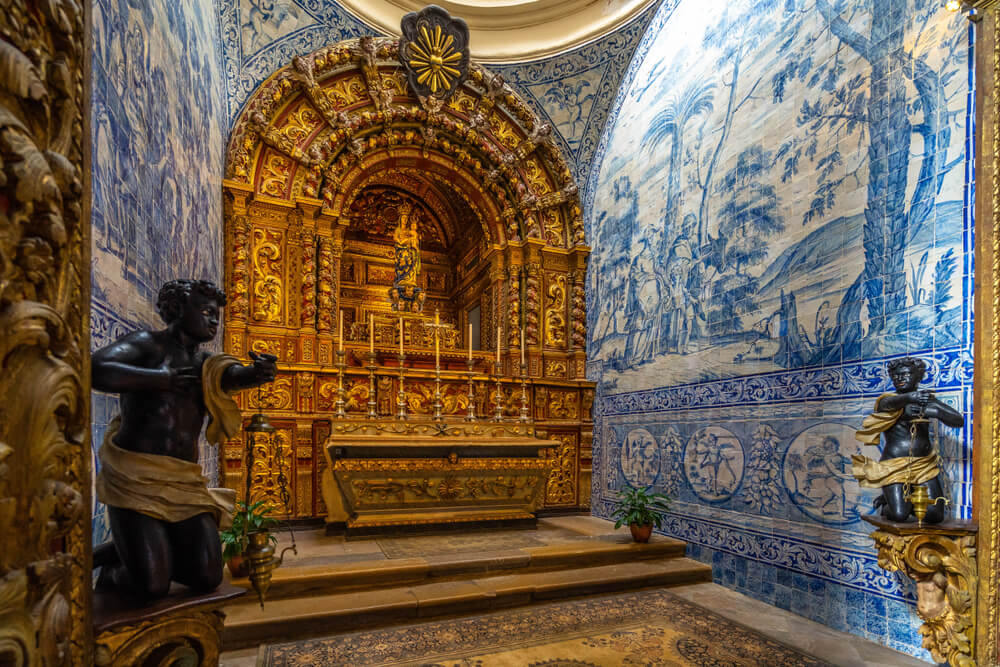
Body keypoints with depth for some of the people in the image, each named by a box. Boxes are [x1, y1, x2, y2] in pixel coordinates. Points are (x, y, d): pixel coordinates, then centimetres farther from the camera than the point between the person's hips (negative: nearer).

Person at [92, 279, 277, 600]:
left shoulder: (204, 363, 13)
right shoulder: (146, 344, -3)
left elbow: (232, 376, -10)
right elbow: (95, 369, -22)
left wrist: (256, 373, -33)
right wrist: (158, 379, -16)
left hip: (184, 481, 6)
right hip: (135, 478, -5)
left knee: (207, 577, -4)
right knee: (153, 586, -12)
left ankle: (119, 550, 21)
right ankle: (112, 573, 24)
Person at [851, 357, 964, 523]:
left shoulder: (927, 400, 11)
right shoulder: (887, 400, 0)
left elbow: (959, 420, 2)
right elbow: (890, 403, -25)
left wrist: (935, 412, -17)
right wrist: (908, 397, -47)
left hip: (924, 465, 4)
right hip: (894, 466, -3)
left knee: (935, 516, -6)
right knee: (898, 515, -13)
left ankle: (907, 501, 23)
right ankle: (888, 505, 22)